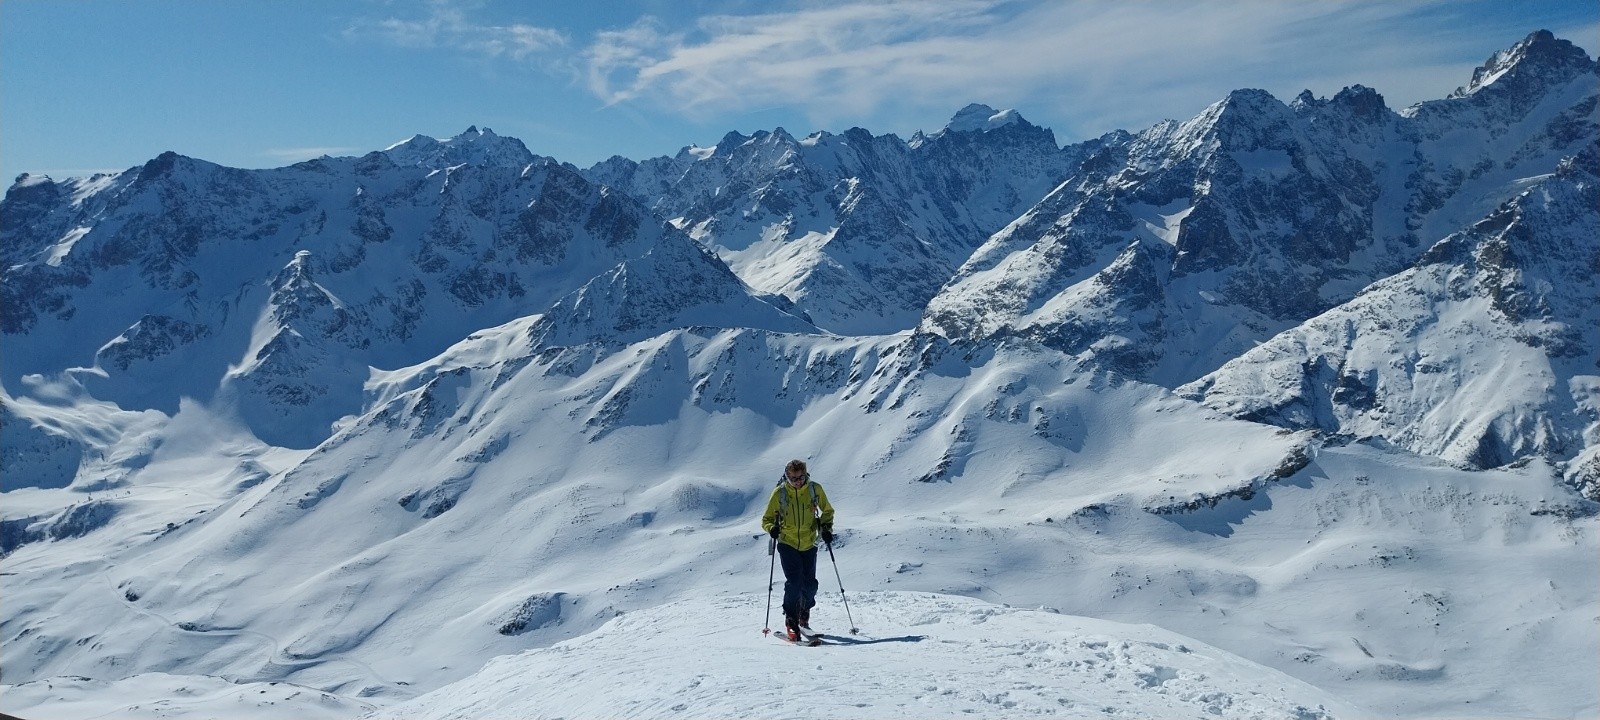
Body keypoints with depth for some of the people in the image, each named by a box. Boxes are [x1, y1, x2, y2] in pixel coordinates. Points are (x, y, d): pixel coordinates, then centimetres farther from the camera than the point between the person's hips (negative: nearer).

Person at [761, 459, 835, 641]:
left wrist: (826, 528, -4)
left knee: (810, 584, 4)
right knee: (794, 582, -16)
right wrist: (772, 528, -21)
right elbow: (767, 519, 1)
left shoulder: (815, 489, -5)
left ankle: (804, 617, 29)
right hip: (787, 544, -2)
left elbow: (827, 511, 12)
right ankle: (791, 620, -2)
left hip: (809, 544, 2)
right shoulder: (779, 493, -8)